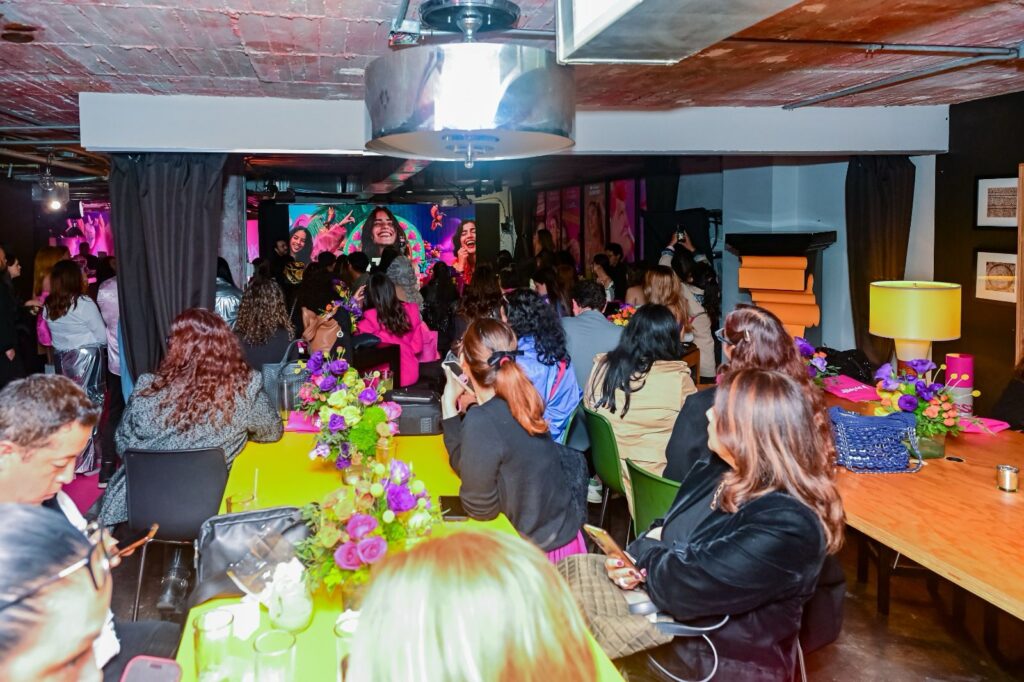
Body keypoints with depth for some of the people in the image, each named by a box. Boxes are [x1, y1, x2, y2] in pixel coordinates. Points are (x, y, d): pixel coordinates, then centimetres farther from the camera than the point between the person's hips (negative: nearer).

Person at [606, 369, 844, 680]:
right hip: (666, 629, 7)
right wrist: (630, 558, -9)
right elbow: (668, 528, 12)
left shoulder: (785, 526, -26)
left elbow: (684, 590, -29)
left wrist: (645, 552, -9)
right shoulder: (718, 475, 0)